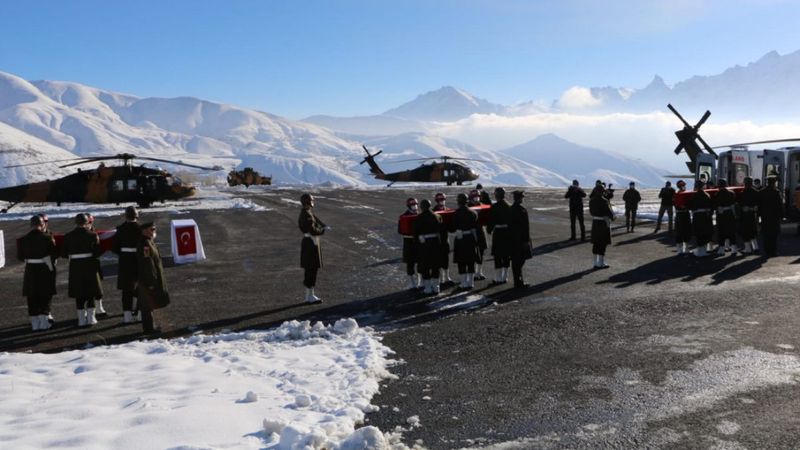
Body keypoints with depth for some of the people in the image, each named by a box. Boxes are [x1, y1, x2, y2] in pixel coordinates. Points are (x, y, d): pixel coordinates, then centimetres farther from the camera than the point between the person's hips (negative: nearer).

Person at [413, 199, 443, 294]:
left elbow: (416, 232, -4)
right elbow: (441, 230, 6)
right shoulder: (437, 216, 2)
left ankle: (428, 287, 8)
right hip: (436, 243, 4)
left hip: (424, 244, -3)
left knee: (425, 266, 6)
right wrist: (440, 242, 13)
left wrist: (418, 240, 11)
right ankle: (436, 287, 18)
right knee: (435, 265, 13)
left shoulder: (419, 218, -8)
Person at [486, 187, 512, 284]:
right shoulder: (509, 206, 3)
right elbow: (511, 220, 9)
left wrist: (489, 230, 6)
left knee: (498, 256, 1)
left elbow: (491, 221, -9)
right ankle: (505, 277, 18)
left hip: (498, 233, -5)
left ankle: (498, 278, 3)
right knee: (506, 256, 11)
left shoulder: (494, 207, -12)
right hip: (508, 232, 5)